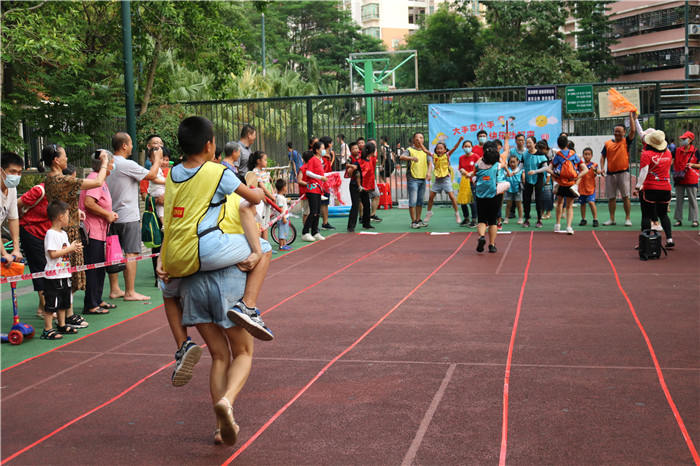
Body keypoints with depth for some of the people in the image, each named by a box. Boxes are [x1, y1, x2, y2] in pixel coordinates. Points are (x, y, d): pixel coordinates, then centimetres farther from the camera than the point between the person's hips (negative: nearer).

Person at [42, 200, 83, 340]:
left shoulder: (63, 233, 14)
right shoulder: (51, 234, -16)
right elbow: (53, 254, -22)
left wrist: (74, 249, 3)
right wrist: (70, 249, -17)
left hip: (64, 274, 10)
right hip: (54, 276, -10)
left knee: (64, 302, 17)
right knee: (52, 303, -5)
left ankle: (62, 325, 28)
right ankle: (48, 330, 0)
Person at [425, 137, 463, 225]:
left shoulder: (447, 155, -4)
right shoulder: (434, 156, 4)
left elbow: (454, 148, -15)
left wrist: (459, 140, -28)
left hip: (446, 178, -4)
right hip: (437, 179, 4)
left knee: (451, 195, -13)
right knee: (431, 197, 6)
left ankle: (457, 214, -2)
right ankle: (429, 212, 26)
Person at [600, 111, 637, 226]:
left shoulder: (626, 142, 3)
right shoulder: (608, 144, 11)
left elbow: (633, 130, -9)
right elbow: (603, 156, 12)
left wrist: (631, 116, -5)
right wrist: (602, 167, -3)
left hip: (623, 172, -3)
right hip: (610, 173, 3)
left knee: (625, 196, -4)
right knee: (611, 197, 6)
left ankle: (627, 219, 1)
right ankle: (612, 219, 14)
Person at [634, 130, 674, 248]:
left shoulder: (646, 154, -9)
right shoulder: (668, 153, 7)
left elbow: (644, 172, -17)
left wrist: (638, 186, -16)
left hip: (650, 189, -5)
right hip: (666, 188, 5)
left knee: (646, 215, 1)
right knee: (663, 214, 17)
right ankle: (669, 239, 8)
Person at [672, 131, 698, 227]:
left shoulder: (695, 152, -3)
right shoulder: (677, 150, 7)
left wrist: (692, 165, -15)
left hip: (691, 180, -4)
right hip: (679, 180, 4)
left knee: (692, 200, 0)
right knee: (679, 200, 6)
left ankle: (694, 220, 4)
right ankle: (679, 219, 13)